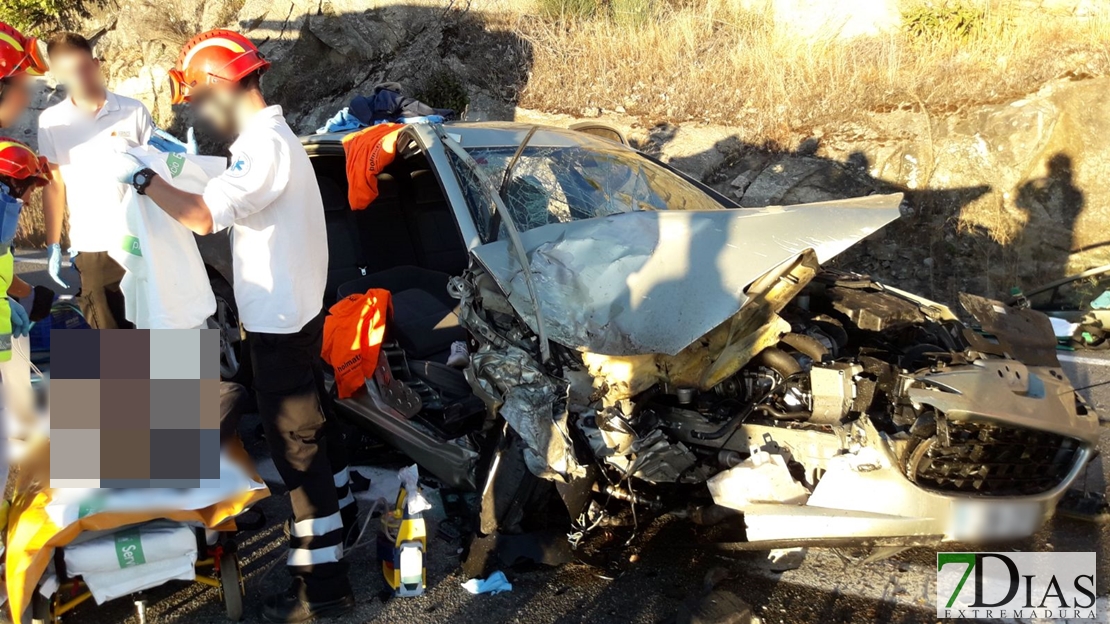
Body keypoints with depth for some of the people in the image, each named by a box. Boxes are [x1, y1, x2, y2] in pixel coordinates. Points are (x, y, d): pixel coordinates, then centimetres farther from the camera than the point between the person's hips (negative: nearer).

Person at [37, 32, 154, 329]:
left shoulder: (134, 111, -2)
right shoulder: (51, 121, 1)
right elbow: (54, 185, 6)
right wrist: (53, 247, 5)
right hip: (91, 247, 1)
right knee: (107, 331, 10)